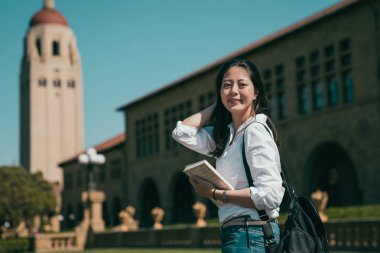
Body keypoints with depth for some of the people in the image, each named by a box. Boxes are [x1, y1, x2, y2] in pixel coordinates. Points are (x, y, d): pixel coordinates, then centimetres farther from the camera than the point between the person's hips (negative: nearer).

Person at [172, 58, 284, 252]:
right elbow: (182, 132, 11)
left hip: (250, 236, -9)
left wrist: (215, 194, -14)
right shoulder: (226, 134, 13)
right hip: (236, 235, 9)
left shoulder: (255, 130, -13)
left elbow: (270, 194, -21)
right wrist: (218, 105, 10)